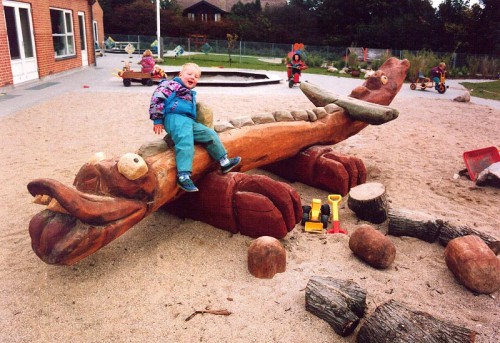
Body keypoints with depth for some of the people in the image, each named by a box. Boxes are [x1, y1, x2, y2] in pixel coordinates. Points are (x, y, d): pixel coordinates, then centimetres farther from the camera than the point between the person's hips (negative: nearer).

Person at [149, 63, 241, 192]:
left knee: (210, 134, 6)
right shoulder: (171, 85, 4)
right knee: (186, 143, -29)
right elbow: (157, 98, -7)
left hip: (189, 121, 9)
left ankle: (224, 162, 13)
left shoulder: (191, 94, 32)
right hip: (175, 119, -9)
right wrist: (157, 120, -10)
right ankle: (183, 176, -41)